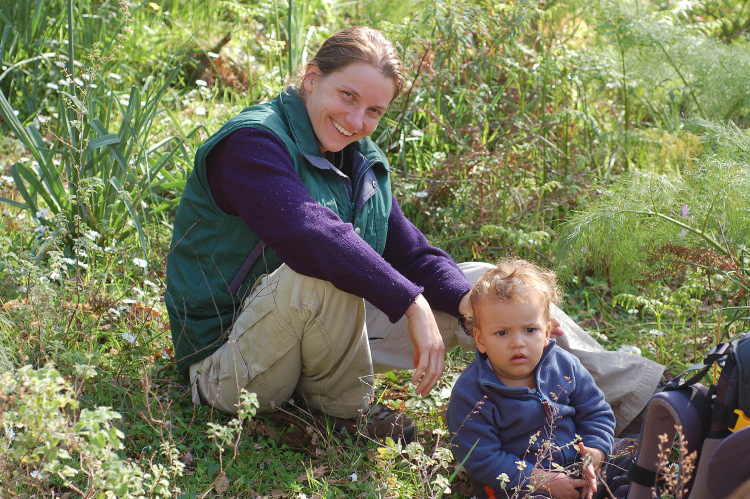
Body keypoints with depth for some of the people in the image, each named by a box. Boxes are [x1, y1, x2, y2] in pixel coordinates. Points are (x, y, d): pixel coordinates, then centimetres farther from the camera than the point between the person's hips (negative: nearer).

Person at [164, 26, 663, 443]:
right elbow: (310, 236, -35)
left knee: (476, 282, 0)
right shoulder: (251, 142, -19)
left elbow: (410, 252, 2)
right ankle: (344, 412, -10)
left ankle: (638, 393, 5)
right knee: (328, 273, -38)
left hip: (326, 334, 8)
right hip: (228, 362, -7)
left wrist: (469, 301, -17)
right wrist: (411, 303, -35)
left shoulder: (364, 161, 7)